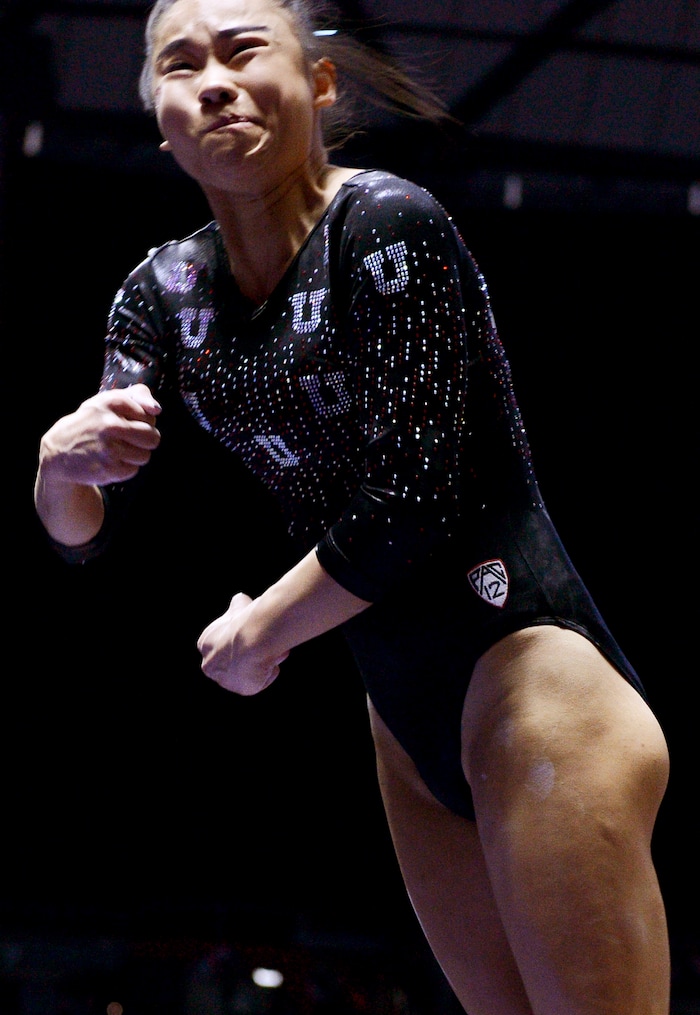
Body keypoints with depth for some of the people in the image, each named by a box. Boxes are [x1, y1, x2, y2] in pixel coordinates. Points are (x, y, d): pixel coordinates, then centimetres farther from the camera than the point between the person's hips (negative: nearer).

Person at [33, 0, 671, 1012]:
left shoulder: (385, 226, -15)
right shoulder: (166, 292, 6)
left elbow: (408, 504, -18)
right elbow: (83, 533, 10)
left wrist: (260, 634, -5)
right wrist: (61, 462, -14)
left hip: (527, 672, -7)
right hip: (409, 719, 7)